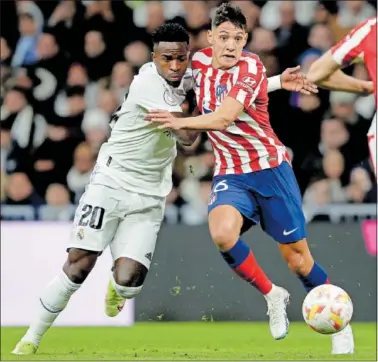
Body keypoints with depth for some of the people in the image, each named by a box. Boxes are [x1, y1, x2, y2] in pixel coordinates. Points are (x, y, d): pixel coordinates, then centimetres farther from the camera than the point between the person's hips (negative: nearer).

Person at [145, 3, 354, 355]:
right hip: (230, 175, 3)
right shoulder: (199, 62, 1)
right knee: (222, 232, -30)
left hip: (270, 168, -3)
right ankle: (272, 296, -6)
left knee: (298, 260, 0)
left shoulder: (250, 67, -15)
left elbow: (225, 117, -30)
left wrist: (180, 123, -40)